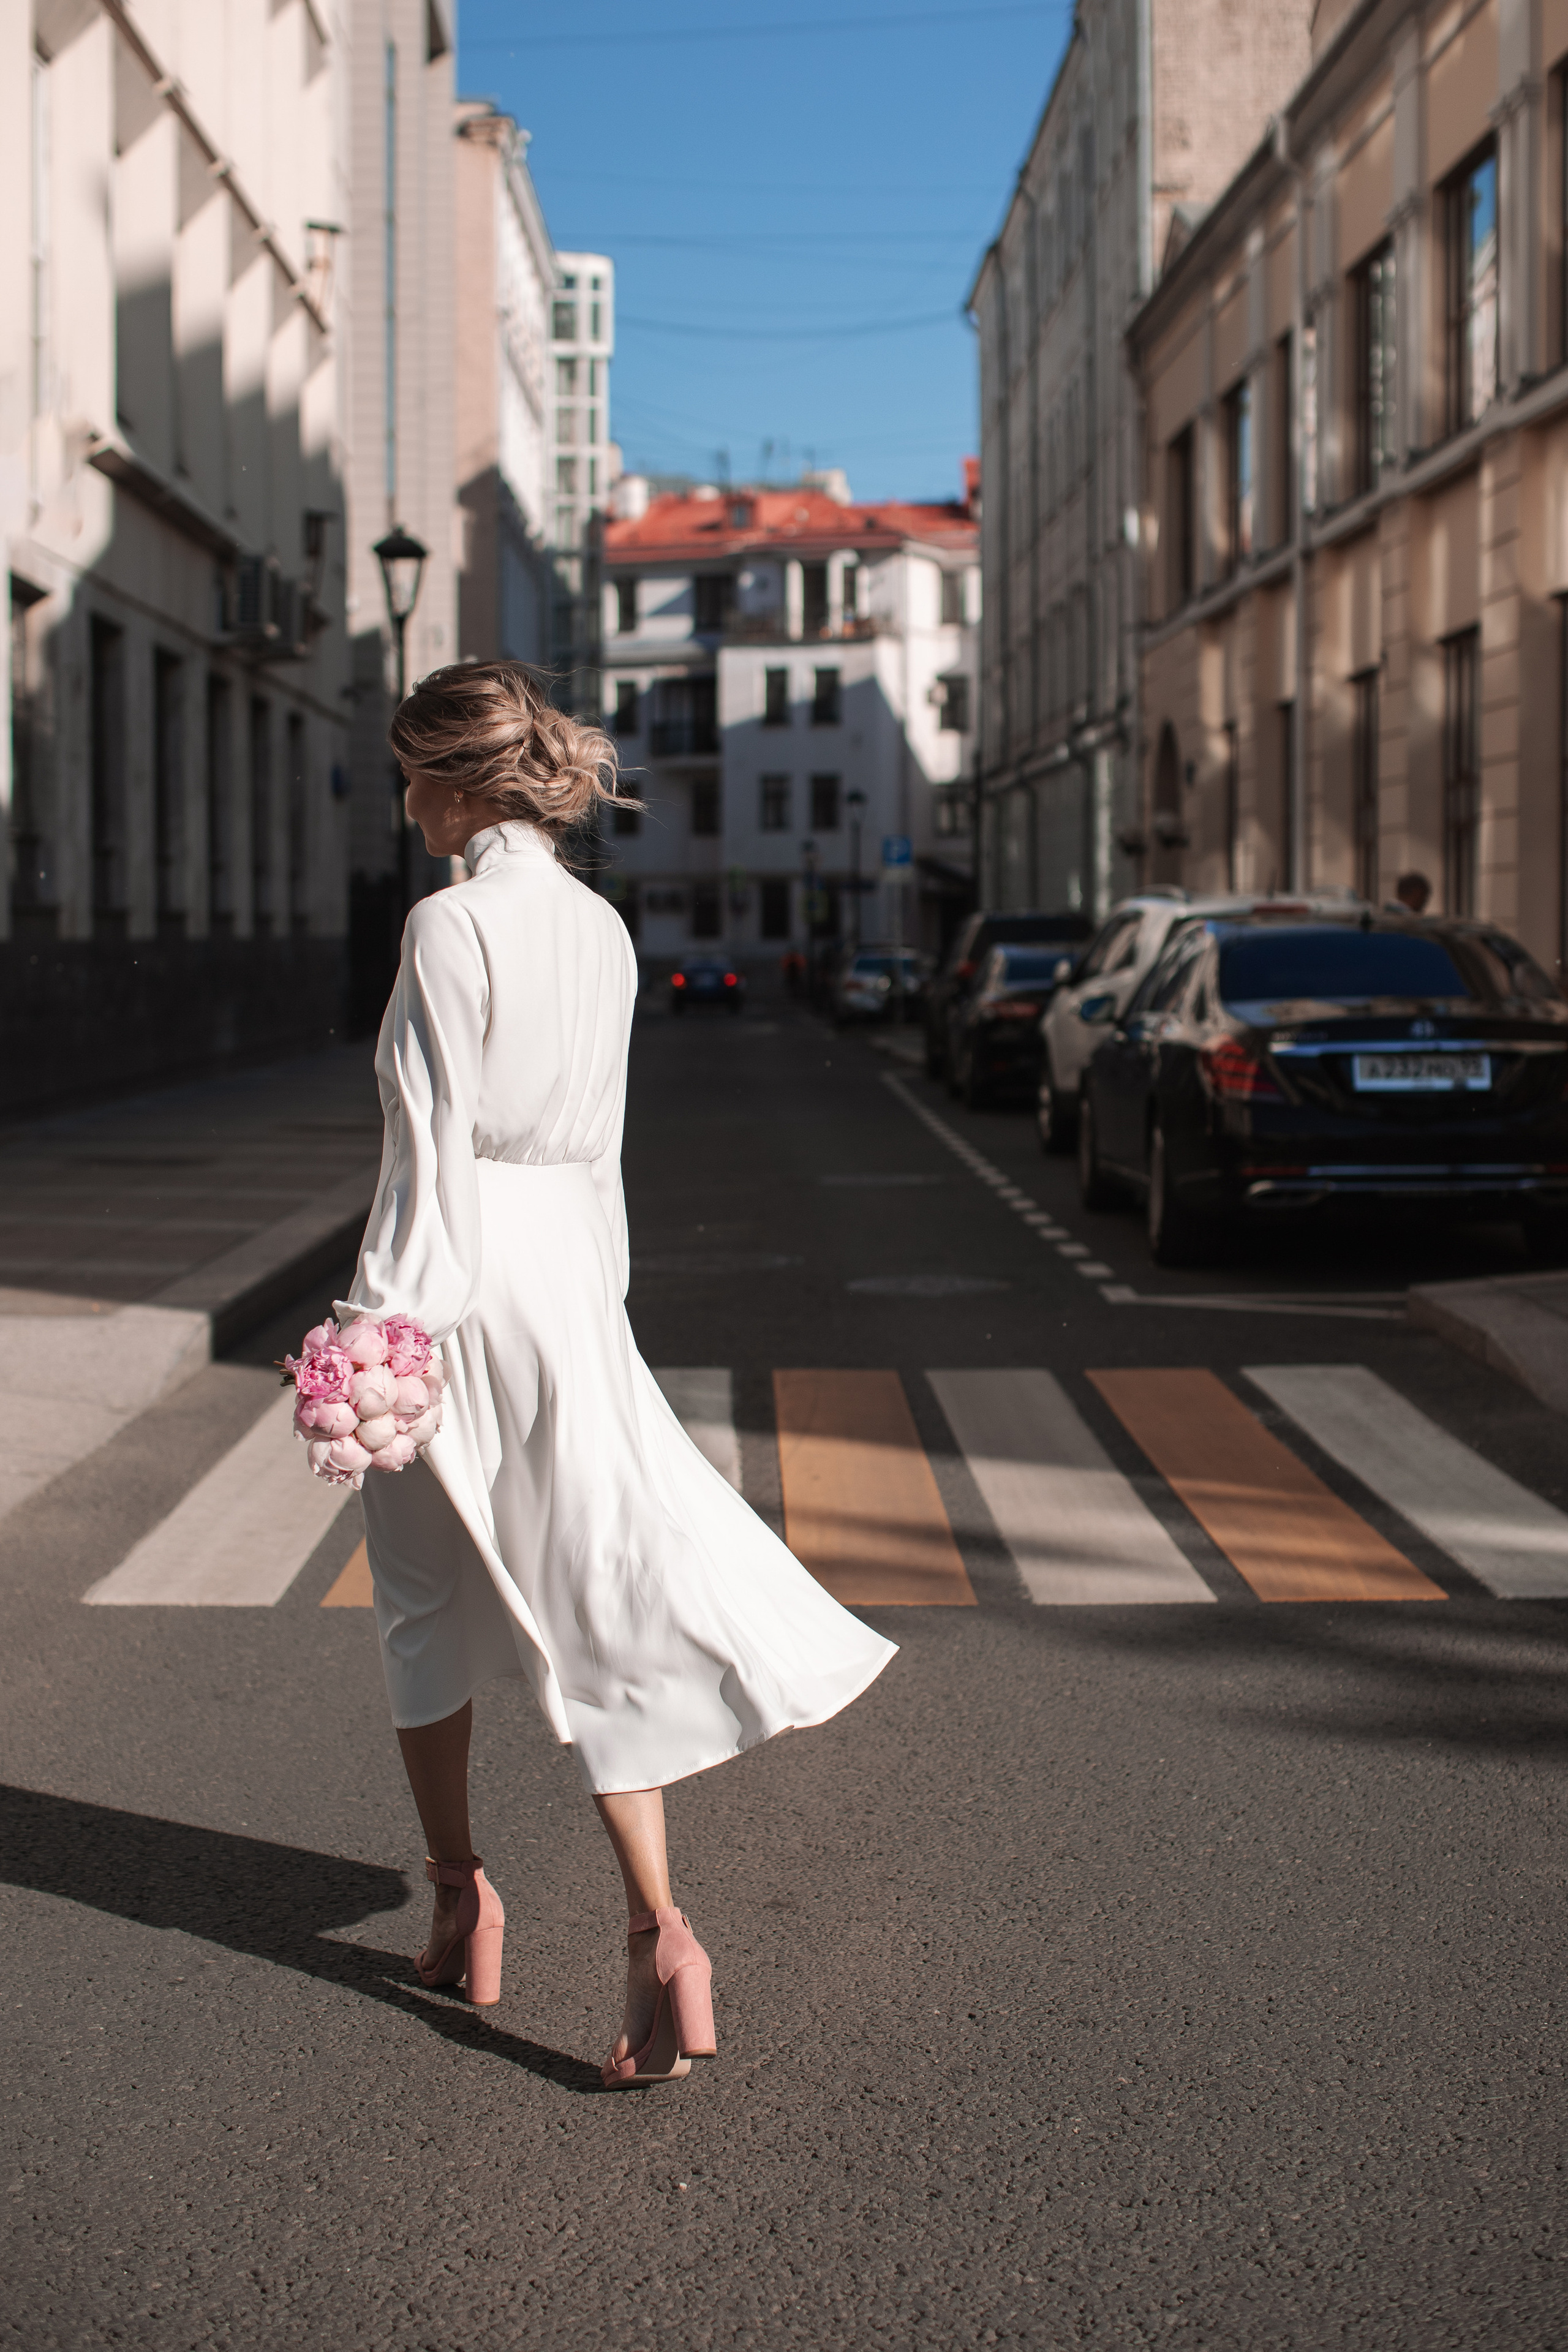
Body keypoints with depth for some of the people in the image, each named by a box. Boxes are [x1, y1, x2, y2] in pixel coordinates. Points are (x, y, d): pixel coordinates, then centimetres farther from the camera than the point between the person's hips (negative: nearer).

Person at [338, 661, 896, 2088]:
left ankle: (461, 1905, 25)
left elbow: (433, 1144, -15)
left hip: (464, 1281, -6)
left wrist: (388, 1324, -12)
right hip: (571, 1274, 6)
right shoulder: (601, 929, 9)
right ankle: (660, 1938, -5)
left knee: (430, 1607, 13)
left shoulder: (451, 925, -12)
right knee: (598, 1608, 4)